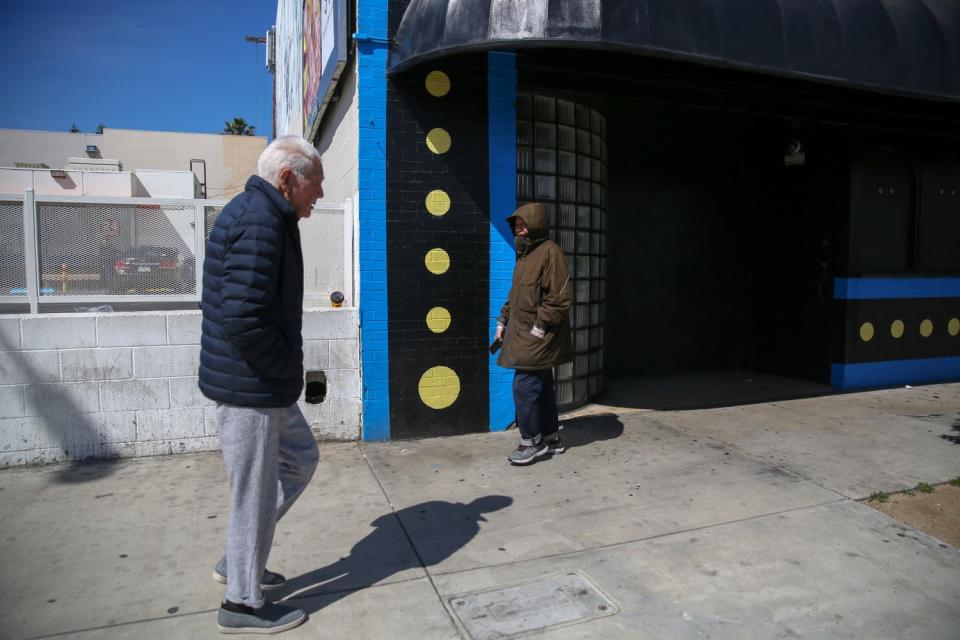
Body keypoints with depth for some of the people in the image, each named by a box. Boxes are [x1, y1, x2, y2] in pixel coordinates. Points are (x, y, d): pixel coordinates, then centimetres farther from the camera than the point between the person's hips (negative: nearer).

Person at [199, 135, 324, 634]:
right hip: (250, 387, -11)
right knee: (254, 492, 5)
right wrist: (290, 366, -14)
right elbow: (243, 318, -29)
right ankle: (243, 603, 25)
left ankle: (238, 560, 34)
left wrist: (288, 367, 13)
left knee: (300, 459, 23)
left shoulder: (259, 215, 14)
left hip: (266, 384, 11)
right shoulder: (259, 221, -20)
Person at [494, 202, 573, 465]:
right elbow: (515, 294, 23)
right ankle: (551, 438, 26)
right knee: (541, 387, 15)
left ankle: (531, 442, 6)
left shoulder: (550, 252, -12)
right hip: (522, 334, 9)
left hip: (538, 337, -9)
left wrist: (539, 328, -19)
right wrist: (503, 321, 16)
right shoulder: (525, 254, 16)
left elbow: (560, 298, -18)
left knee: (524, 387, -8)